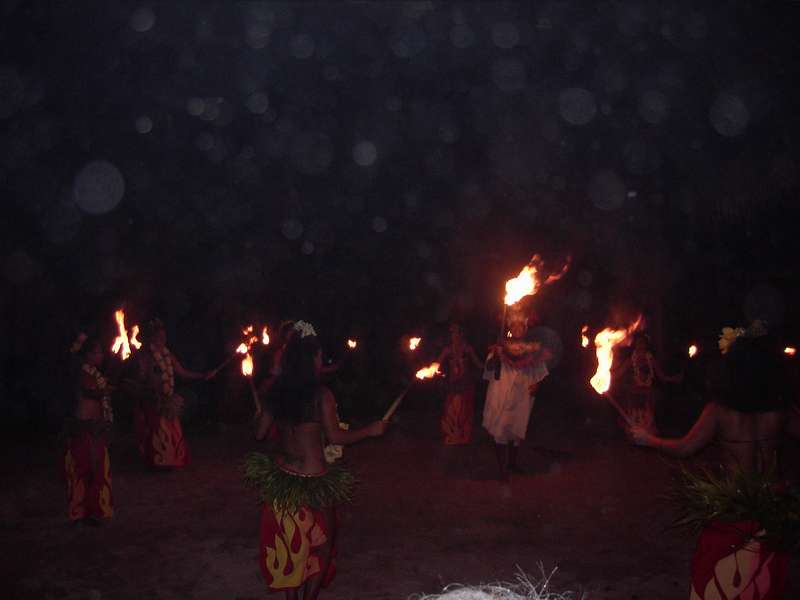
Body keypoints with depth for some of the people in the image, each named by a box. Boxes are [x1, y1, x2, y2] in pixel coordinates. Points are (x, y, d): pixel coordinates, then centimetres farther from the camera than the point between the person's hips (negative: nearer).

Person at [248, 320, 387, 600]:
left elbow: (260, 433, 4)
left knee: (289, 542, 19)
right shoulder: (321, 394, -16)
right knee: (319, 545, 15)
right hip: (311, 480, -5)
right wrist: (371, 430, -4)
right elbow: (335, 436, -16)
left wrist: (258, 417, 27)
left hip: (280, 477, 5)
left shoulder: (277, 391, -1)